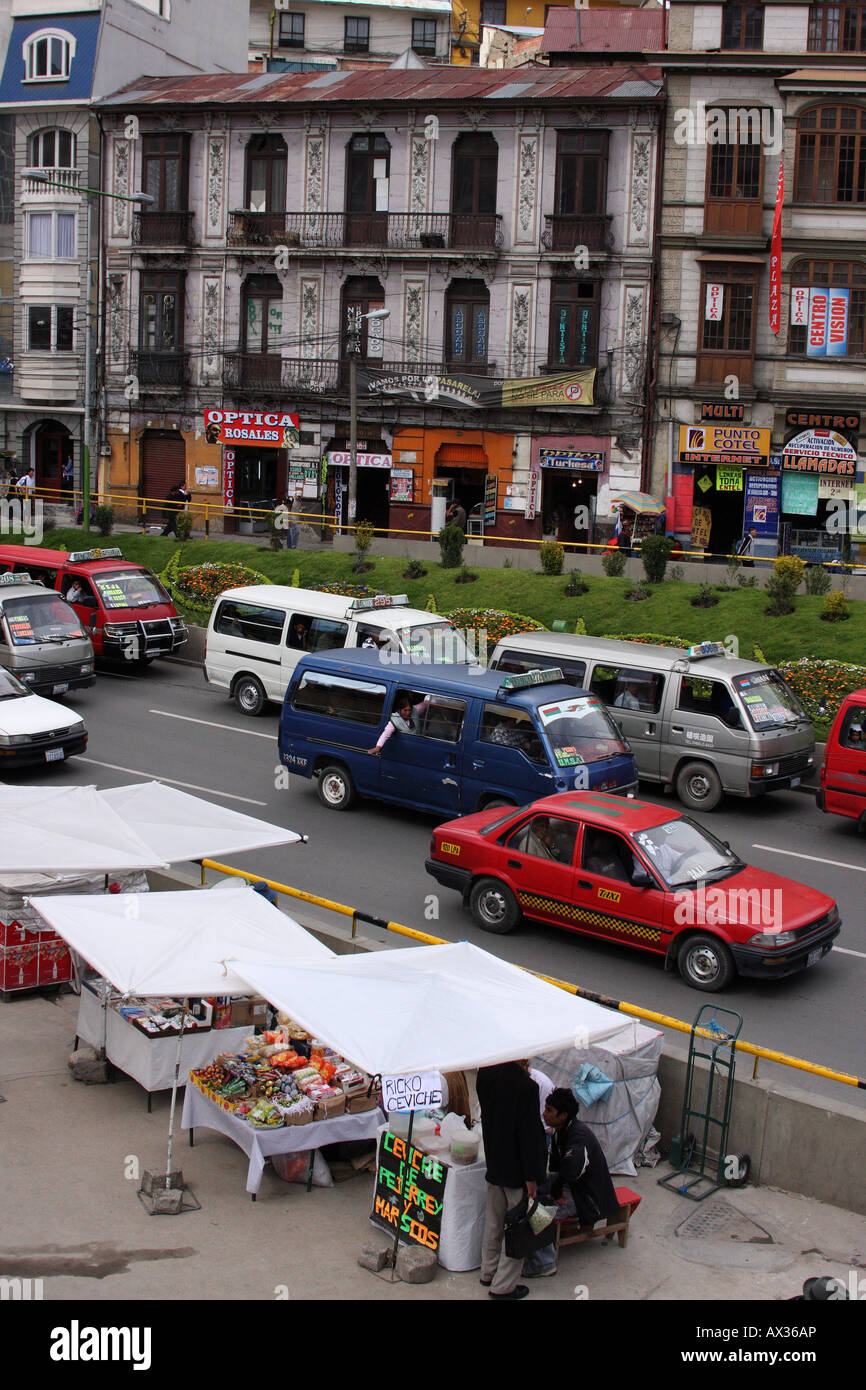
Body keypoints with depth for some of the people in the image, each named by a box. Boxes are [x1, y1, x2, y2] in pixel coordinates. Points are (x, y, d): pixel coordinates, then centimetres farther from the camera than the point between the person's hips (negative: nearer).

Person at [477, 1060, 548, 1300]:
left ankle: (489, 1272, 38)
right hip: (517, 1169, -7)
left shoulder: (486, 1073, -7)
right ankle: (503, 1285, 17)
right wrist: (532, 1177, -15)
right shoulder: (526, 1086, -28)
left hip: (494, 1162, 7)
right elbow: (529, 1134, -23)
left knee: (493, 1221, 22)